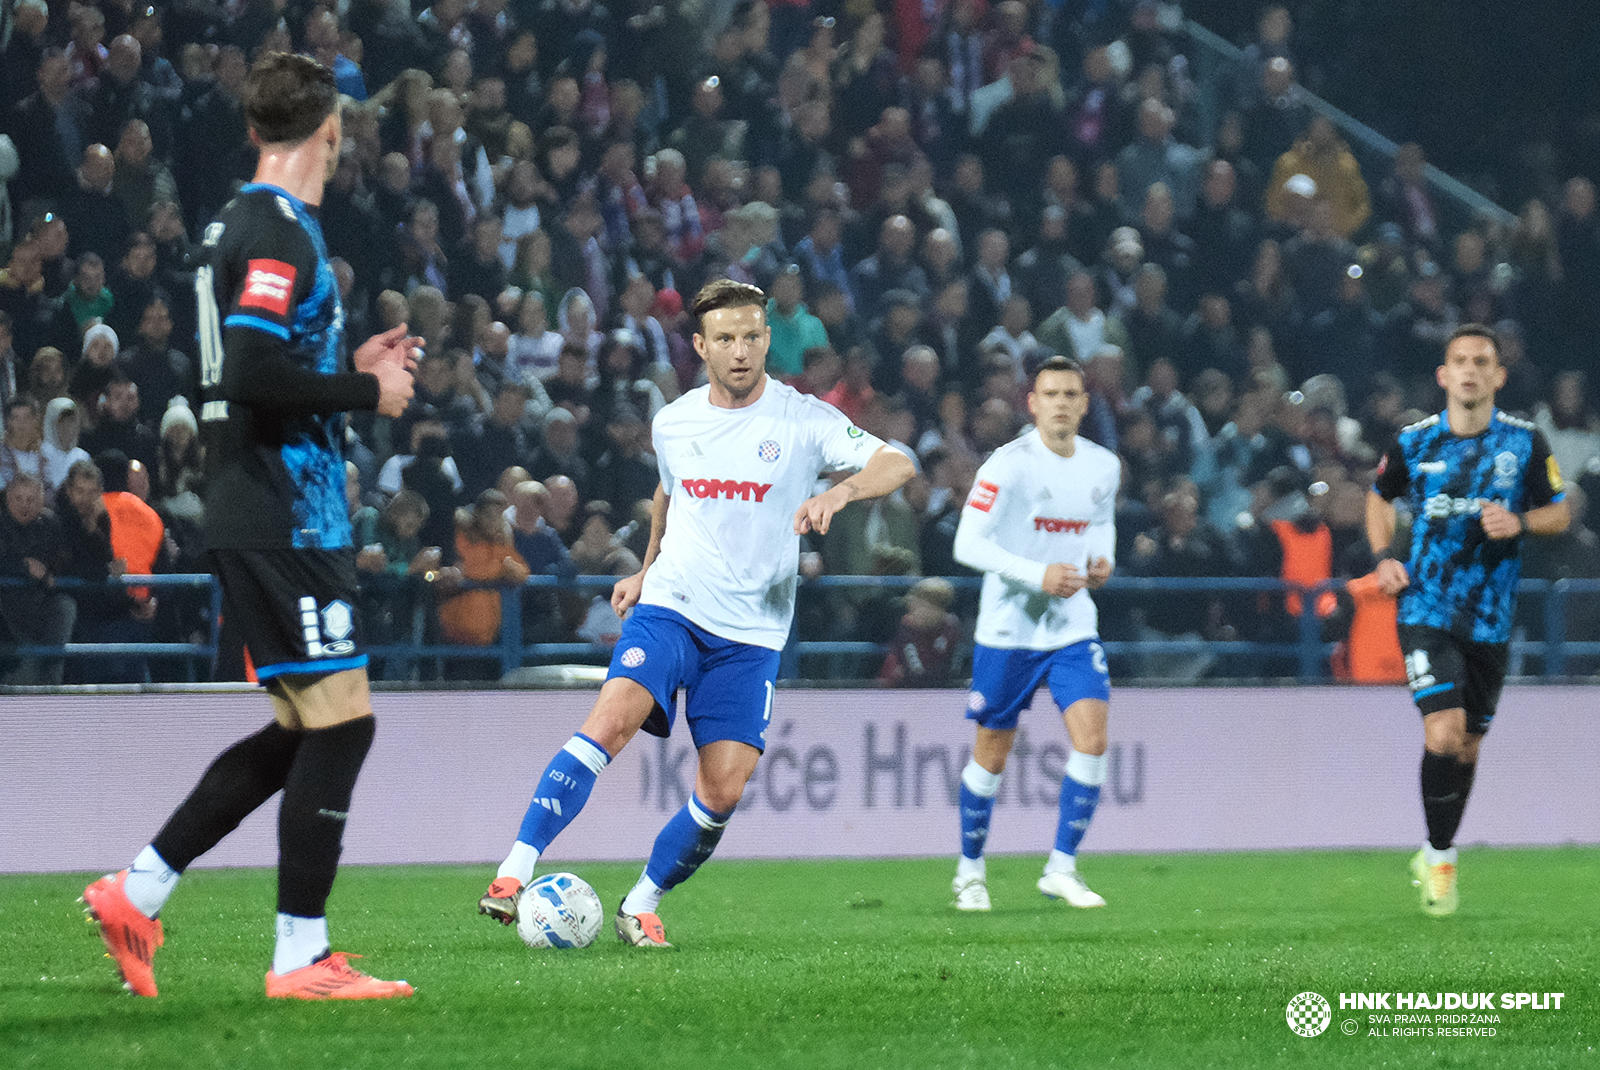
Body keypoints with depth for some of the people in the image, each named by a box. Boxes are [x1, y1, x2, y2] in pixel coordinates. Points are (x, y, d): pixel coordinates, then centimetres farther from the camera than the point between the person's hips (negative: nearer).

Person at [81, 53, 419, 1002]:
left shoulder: (241, 224, 17)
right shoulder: (279, 230, -14)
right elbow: (254, 371, -24)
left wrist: (352, 365, 18)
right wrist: (369, 392, -13)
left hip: (265, 521, 10)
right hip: (287, 523, -10)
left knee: (303, 729, 14)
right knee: (341, 718, -7)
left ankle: (137, 892, 15)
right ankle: (302, 958, -5)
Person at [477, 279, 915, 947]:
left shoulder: (804, 421, -4)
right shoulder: (673, 423, 8)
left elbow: (895, 465, -16)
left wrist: (839, 492, -33)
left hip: (751, 630, -1)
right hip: (669, 608, 1)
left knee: (724, 790, -8)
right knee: (612, 718, -25)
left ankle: (642, 904, 14)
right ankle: (516, 873, -28)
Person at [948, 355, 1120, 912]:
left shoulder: (1104, 466, 2)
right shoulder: (1009, 464, -14)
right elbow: (967, 544, -16)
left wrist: (1102, 560, 0)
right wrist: (1037, 575, -25)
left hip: (1073, 626, 4)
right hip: (1007, 629, -4)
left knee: (1092, 735, -14)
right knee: (992, 752, 6)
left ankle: (1062, 867, -4)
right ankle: (970, 871, 24)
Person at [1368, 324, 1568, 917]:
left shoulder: (1525, 442, -2)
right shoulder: (1412, 442, 0)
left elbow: (1559, 513, 7)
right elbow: (1380, 497, 18)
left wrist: (1519, 522, -14)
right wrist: (1384, 556, 2)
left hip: (1490, 617, 2)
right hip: (1427, 609, -2)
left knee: (1468, 744, 11)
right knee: (1443, 730, -18)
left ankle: (1437, 854, 32)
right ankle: (1440, 861, -5)